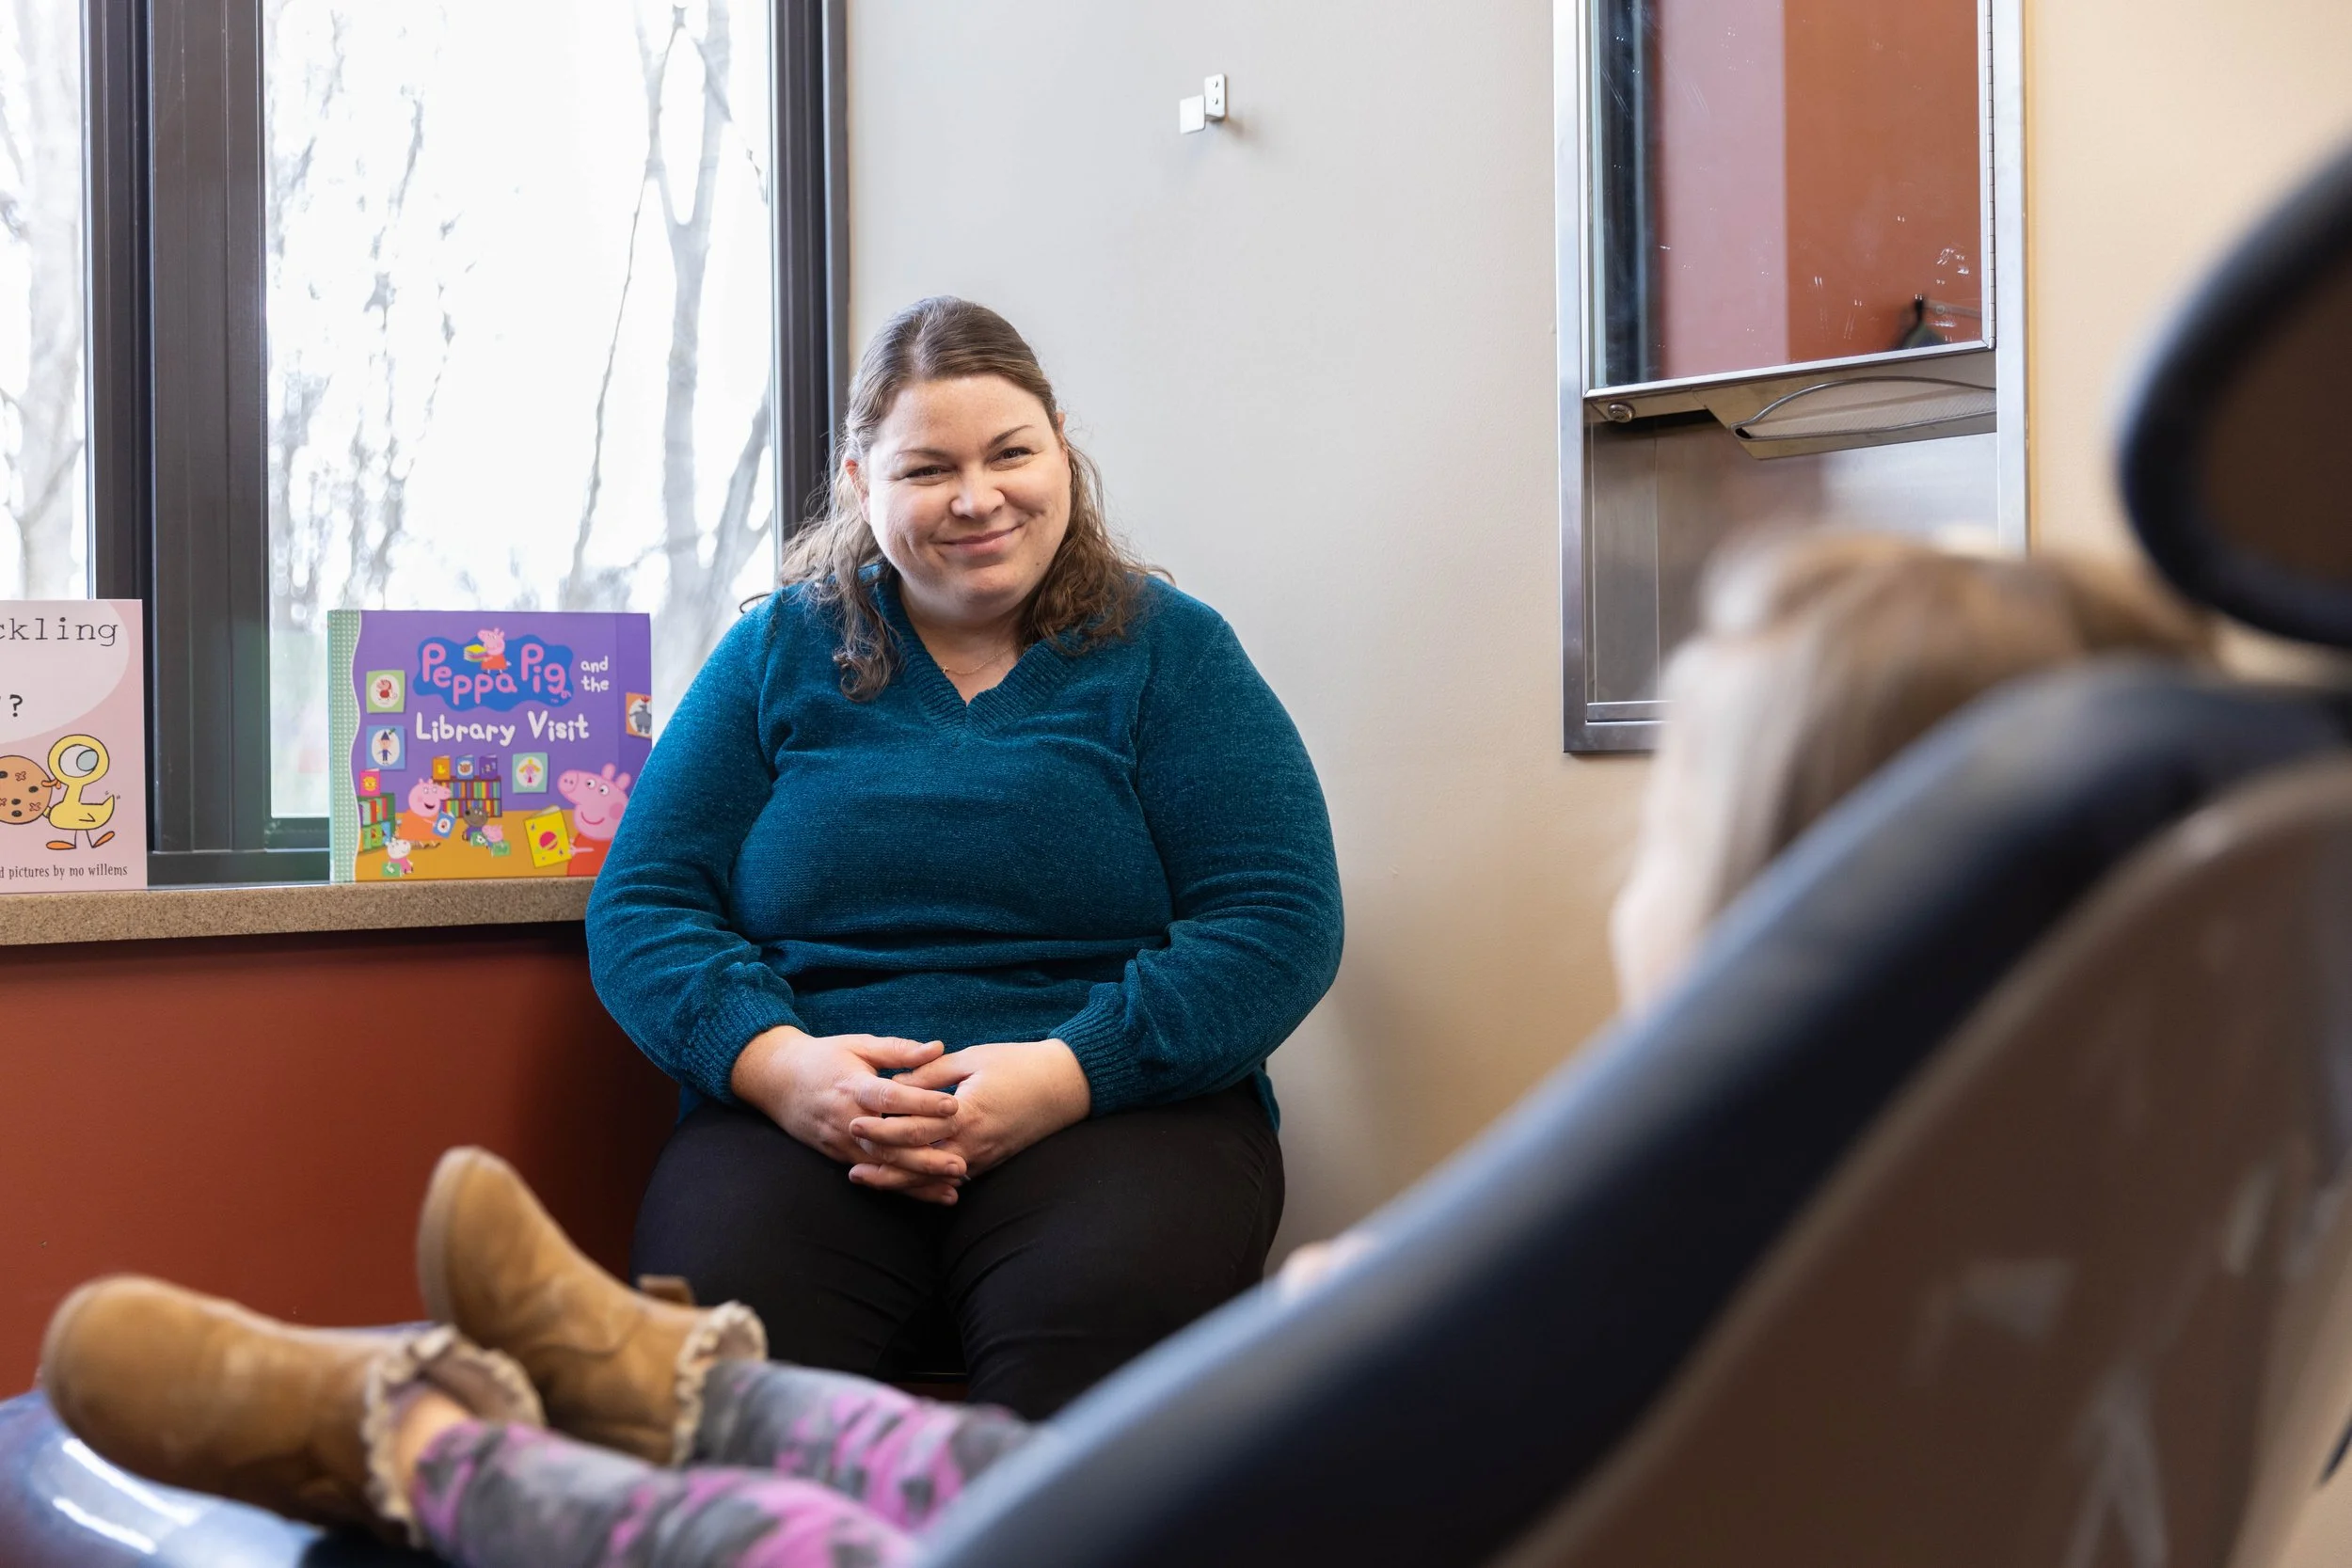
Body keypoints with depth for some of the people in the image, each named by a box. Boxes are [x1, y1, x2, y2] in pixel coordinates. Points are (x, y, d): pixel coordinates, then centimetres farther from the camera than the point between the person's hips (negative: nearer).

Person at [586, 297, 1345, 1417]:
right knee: (721, 1319, -33)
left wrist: (1065, 1073, -15)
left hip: (1120, 1107, -1)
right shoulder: (777, 653, 17)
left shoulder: (1169, 651, 11)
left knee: (1096, 1320, -35)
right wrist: (774, 1062, -10)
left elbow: (1279, 922, 1)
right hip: (798, 1120, 1)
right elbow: (640, 906, 11)